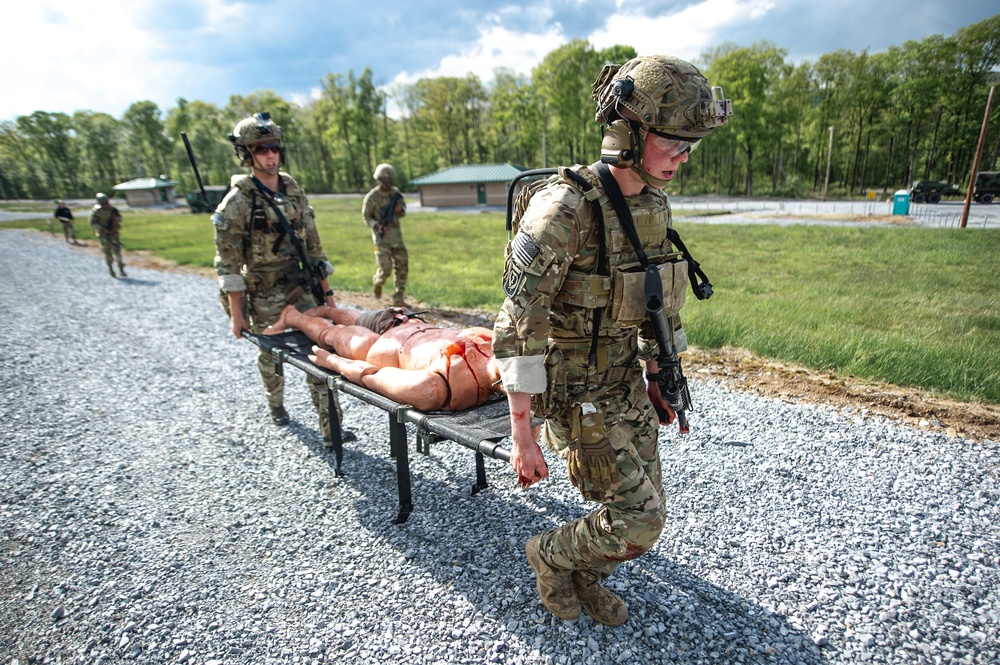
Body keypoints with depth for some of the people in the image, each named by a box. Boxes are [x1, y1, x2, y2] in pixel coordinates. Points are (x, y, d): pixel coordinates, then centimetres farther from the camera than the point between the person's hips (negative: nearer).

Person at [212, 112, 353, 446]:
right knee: (271, 355, 15)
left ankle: (331, 427, -2)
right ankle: (276, 405, 44)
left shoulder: (295, 193, 5)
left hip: (302, 290, 3)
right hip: (264, 298, -3)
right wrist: (236, 314, -13)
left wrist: (326, 292, 7)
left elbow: (313, 246, 8)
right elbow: (228, 264, -11)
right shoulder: (237, 202, -10)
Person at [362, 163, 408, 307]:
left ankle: (398, 300, 11)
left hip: (396, 234, 5)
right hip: (382, 236, -5)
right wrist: (377, 226, -19)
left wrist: (400, 210, -9)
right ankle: (377, 281, 25)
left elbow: (403, 209, 15)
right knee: (385, 268, -12)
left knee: (402, 268, 1)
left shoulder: (396, 192, 5)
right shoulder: (371, 197, -9)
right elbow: (366, 216, -1)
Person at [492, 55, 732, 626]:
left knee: (645, 512, 15)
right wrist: (522, 434, -21)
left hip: (627, 386, 8)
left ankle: (582, 577, 44)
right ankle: (551, 555, 27)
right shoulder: (564, 208, -24)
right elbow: (518, 328, -24)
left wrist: (657, 378, 17)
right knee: (639, 522, -3)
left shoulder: (654, 205, 2)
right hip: (575, 395, -7)